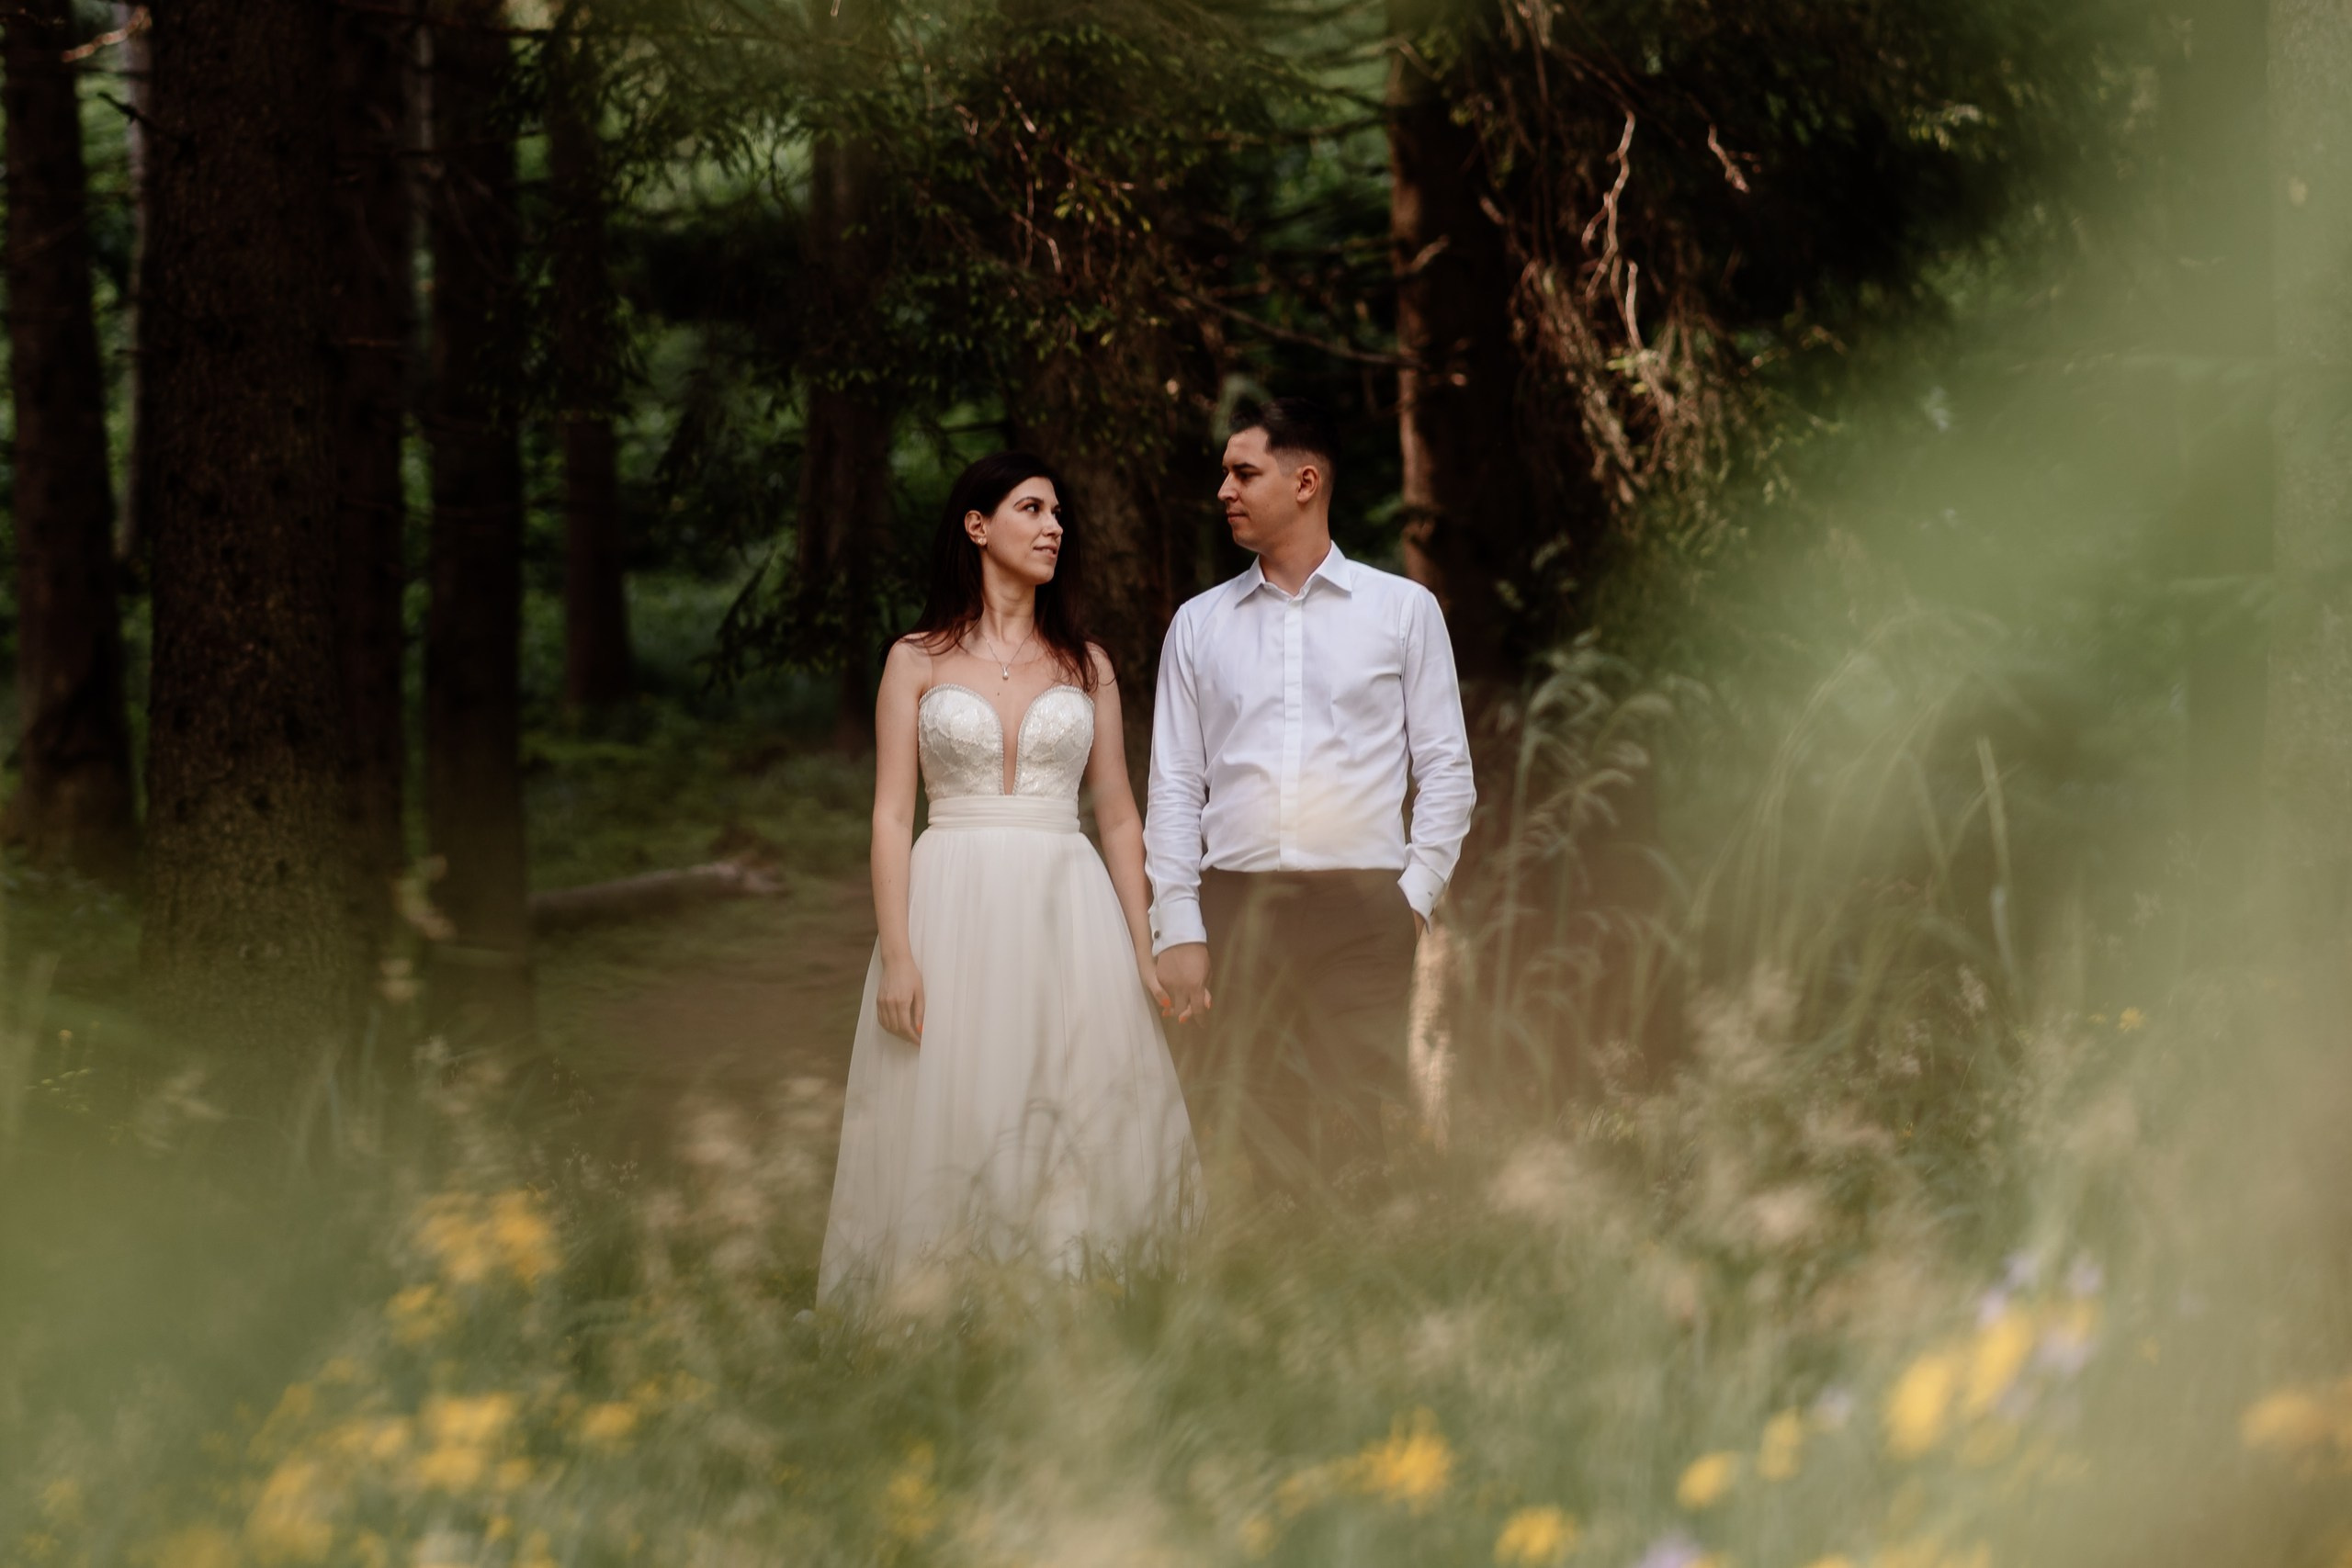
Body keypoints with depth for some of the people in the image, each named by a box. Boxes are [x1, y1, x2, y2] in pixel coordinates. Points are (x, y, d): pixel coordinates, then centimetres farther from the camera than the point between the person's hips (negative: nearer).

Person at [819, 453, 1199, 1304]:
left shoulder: (1085, 663, 12)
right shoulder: (917, 660, 5)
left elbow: (1118, 815, 11)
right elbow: (891, 813, 0)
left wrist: (1145, 953, 4)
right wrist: (895, 954, -10)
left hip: (1068, 912, 2)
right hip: (953, 907, -2)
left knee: (1074, 1131, -2)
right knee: (952, 1130, -3)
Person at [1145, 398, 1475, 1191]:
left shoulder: (1404, 609, 9)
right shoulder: (1200, 623, 14)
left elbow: (1446, 767, 8)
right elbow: (1174, 784, 11)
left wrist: (1416, 894, -3)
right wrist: (1178, 929, 1)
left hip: (1361, 908, -2)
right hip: (1233, 908, 2)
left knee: (1352, 1140, -7)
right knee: (1243, 1134, -3)